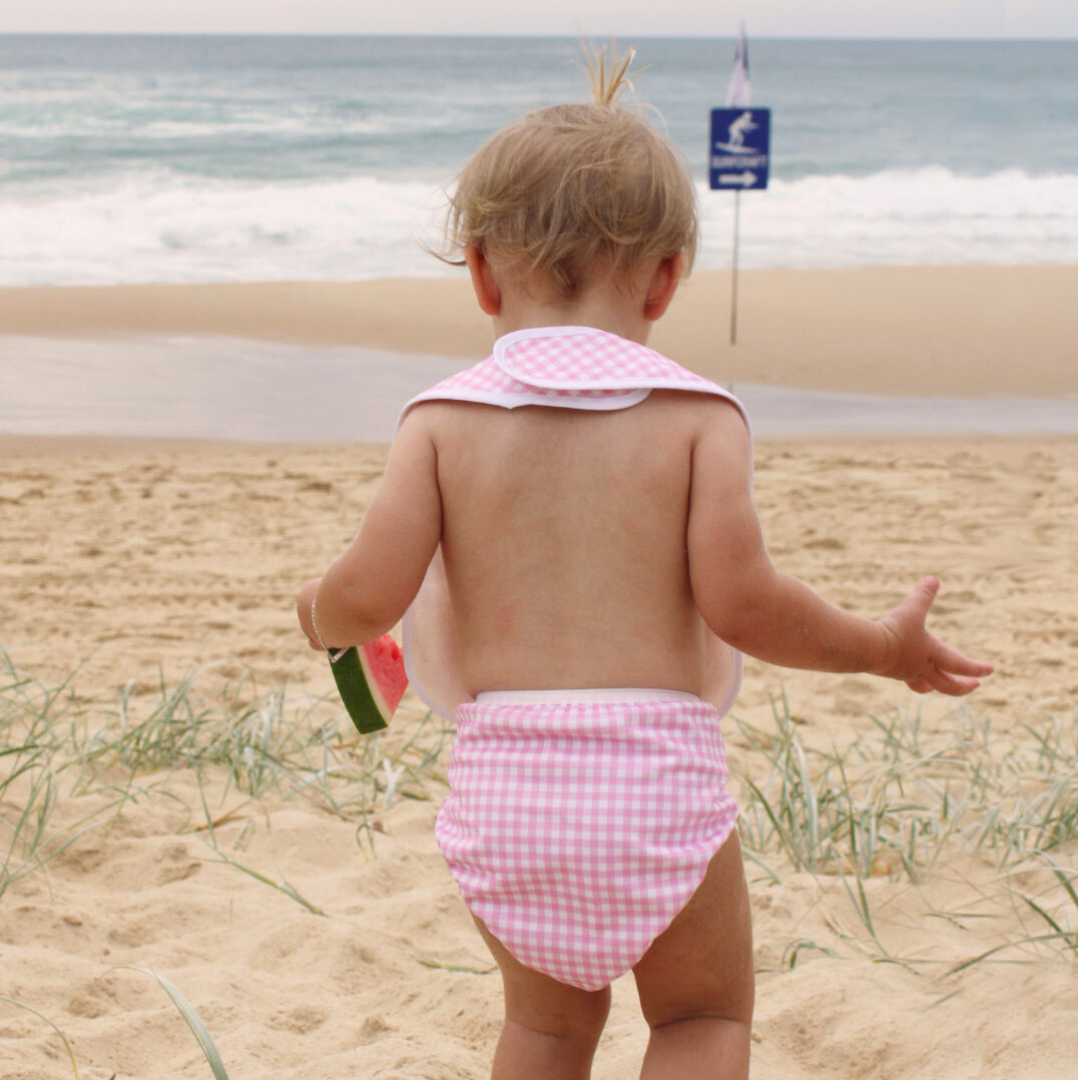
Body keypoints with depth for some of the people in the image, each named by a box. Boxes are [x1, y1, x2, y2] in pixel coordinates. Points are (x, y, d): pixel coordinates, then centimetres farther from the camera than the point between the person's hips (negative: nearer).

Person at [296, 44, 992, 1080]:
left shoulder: (443, 418, 2)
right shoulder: (697, 414, -1)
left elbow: (369, 595, -6)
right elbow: (740, 604, -9)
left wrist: (321, 615, 18)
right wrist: (881, 645, 7)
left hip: (502, 784, 2)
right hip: (659, 776, -2)